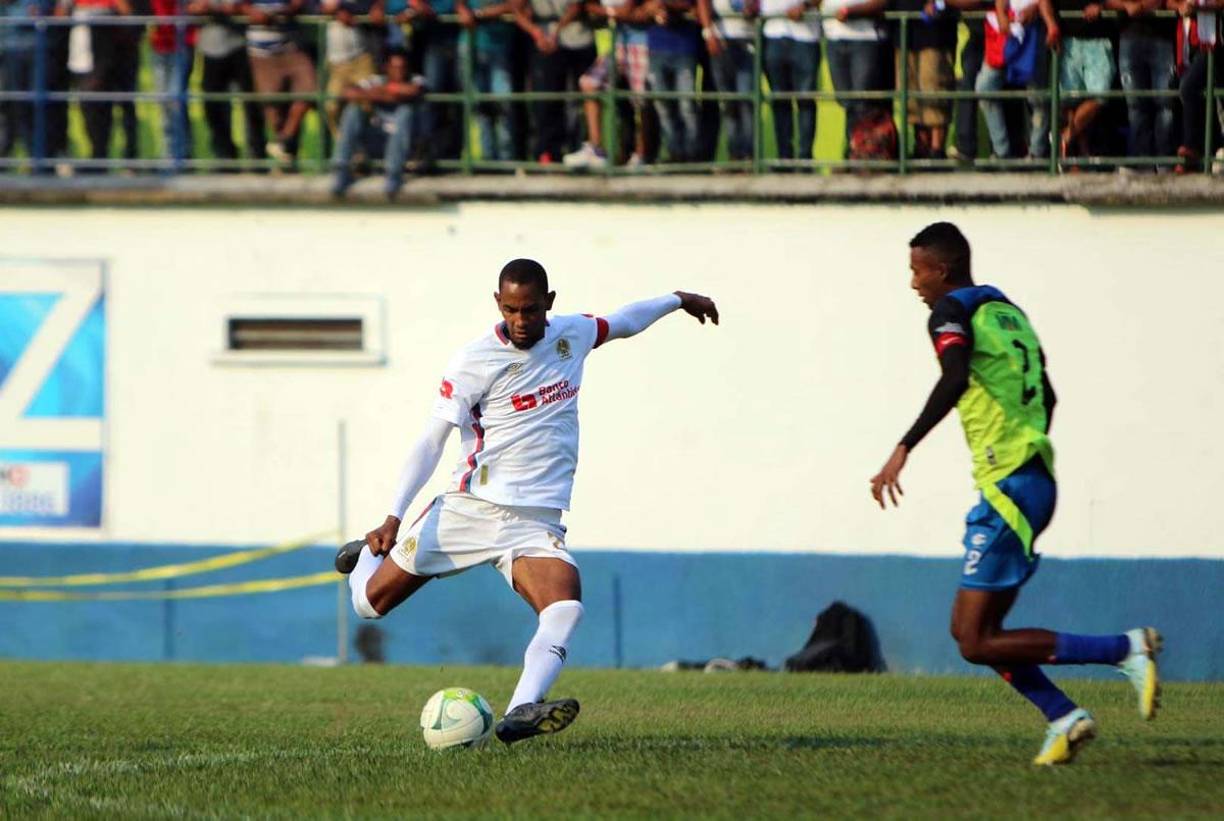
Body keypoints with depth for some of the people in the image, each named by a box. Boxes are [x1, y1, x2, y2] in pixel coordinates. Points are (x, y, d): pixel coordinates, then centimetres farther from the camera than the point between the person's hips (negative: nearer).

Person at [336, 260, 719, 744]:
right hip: (470, 509, -2)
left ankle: (520, 715, -42)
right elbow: (432, 441, -10)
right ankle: (368, 557, 40)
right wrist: (394, 517, -18)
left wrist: (678, 300, 39)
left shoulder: (572, 335, 6)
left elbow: (621, 323, 30)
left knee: (565, 609, -28)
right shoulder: (474, 362, -9)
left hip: (536, 523, 2)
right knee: (369, 603, 4)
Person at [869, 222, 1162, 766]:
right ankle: (1064, 719, 4)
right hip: (1035, 474, 9)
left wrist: (904, 449, -33)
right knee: (968, 630, 13)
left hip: (1007, 487, -9)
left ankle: (1127, 650, -14)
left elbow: (954, 379, -28)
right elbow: (1047, 397, 26)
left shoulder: (951, 312, -8)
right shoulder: (1009, 312, 18)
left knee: (977, 643, -9)